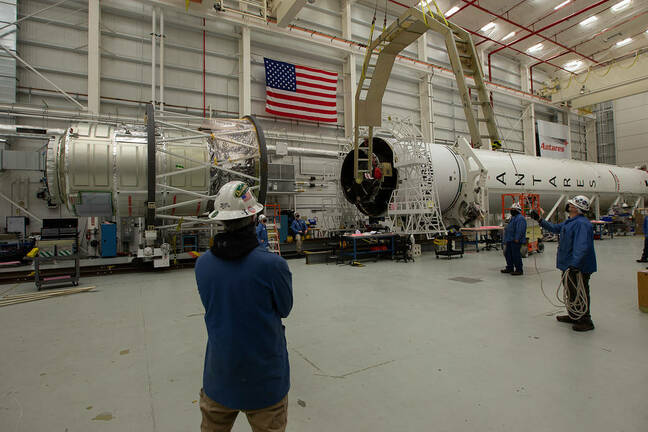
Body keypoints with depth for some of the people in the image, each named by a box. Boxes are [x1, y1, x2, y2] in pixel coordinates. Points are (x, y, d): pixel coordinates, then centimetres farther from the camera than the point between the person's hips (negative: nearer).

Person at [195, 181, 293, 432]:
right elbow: (284, 309, -8)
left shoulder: (202, 264, -11)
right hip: (265, 379, -3)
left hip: (218, 378, 4)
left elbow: (211, 306, 4)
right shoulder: (273, 265, -25)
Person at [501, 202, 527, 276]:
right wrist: (506, 240, 24)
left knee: (516, 255, -7)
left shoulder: (520, 218, -13)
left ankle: (519, 270, 1)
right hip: (510, 240, 11)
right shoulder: (513, 218, 21)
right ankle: (510, 268, 26)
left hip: (516, 241, -11)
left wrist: (517, 238, -26)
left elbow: (520, 230, -22)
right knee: (508, 254, 15)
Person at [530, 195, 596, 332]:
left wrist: (574, 265, -33)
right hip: (568, 265, 11)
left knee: (580, 294, 0)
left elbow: (582, 247, -29)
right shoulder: (569, 222, 11)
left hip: (579, 267, -11)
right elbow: (555, 228, 26)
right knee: (570, 292, 21)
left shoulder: (581, 223, -22)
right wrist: (539, 220, 20)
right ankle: (573, 316, 36)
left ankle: (586, 321, 13)